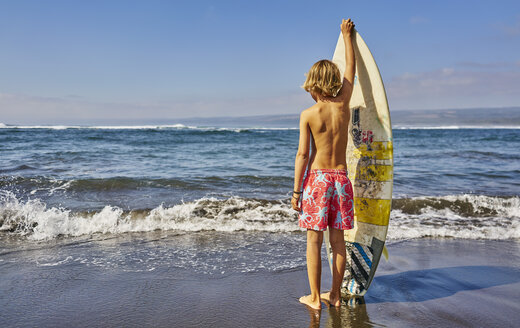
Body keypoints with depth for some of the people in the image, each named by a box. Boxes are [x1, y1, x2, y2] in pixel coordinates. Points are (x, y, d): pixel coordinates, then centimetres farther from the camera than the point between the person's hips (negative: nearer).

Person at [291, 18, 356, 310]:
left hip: (317, 177, -3)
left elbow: (303, 154, -9)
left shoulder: (308, 115, -8)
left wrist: (296, 190, -3)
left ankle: (315, 297, 12)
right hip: (341, 177, 3)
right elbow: (351, 69, 16)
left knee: (314, 239, 5)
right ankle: (335, 295, 21)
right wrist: (347, 35, 27)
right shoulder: (343, 104, 0)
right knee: (338, 238, 11)